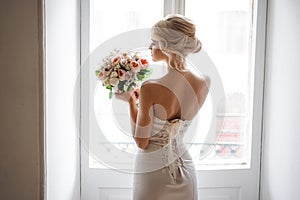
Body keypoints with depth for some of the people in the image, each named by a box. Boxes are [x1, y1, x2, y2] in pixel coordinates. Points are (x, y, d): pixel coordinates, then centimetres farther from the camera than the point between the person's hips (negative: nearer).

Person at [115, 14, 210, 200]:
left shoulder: (150, 90, -25)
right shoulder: (204, 83, -8)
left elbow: (141, 142, -14)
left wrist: (131, 101, -5)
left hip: (153, 173, -5)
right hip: (186, 172, 5)